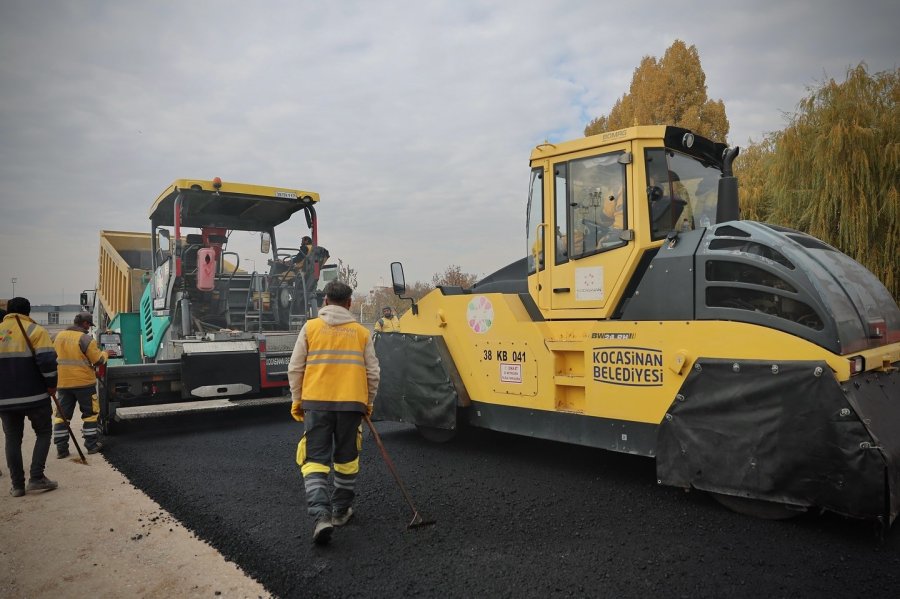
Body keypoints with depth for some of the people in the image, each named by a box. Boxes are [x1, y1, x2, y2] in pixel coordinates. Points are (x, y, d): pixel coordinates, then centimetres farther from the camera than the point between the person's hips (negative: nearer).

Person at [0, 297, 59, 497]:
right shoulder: (35, 330, -6)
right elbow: (47, 360, -16)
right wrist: (51, 384, -3)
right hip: (34, 396, -4)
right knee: (43, 432, 10)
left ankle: (17, 485, 12)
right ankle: (36, 478, 1)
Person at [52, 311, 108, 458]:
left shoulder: (59, 336, 8)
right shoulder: (85, 339, -13)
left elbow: (56, 357, 18)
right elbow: (98, 360, -12)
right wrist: (105, 354, 8)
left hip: (63, 382, 6)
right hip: (83, 382, -5)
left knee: (62, 415, 10)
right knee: (90, 413, 8)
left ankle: (61, 448, 9)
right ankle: (91, 445, 12)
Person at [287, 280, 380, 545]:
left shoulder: (310, 327, 2)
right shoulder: (361, 332, 5)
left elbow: (295, 368, 3)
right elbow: (373, 373, 7)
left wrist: (296, 400, 15)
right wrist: (368, 402, 21)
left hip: (317, 403, -1)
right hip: (352, 403, 1)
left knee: (315, 459, 4)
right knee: (347, 459, 17)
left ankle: (321, 515, -11)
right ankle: (341, 511, 29)